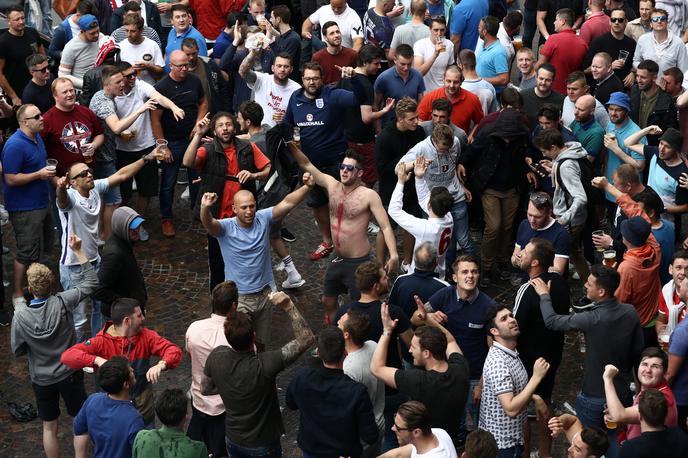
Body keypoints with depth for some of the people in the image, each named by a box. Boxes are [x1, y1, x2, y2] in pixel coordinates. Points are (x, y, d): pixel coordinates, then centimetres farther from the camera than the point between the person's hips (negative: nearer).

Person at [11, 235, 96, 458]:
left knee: (49, 427, 16)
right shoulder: (61, 303, -21)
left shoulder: (20, 316, -19)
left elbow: (17, 350, -6)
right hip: (70, 374, 0)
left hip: (41, 379, 0)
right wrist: (78, 251, -7)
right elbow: (91, 282, -10)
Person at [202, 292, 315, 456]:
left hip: (232, 440, 4)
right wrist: (288, 306, -30)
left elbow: (205, 389, -1)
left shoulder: (216, 356, -21)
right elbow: (306, 339, -30)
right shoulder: (265, 365, -35)